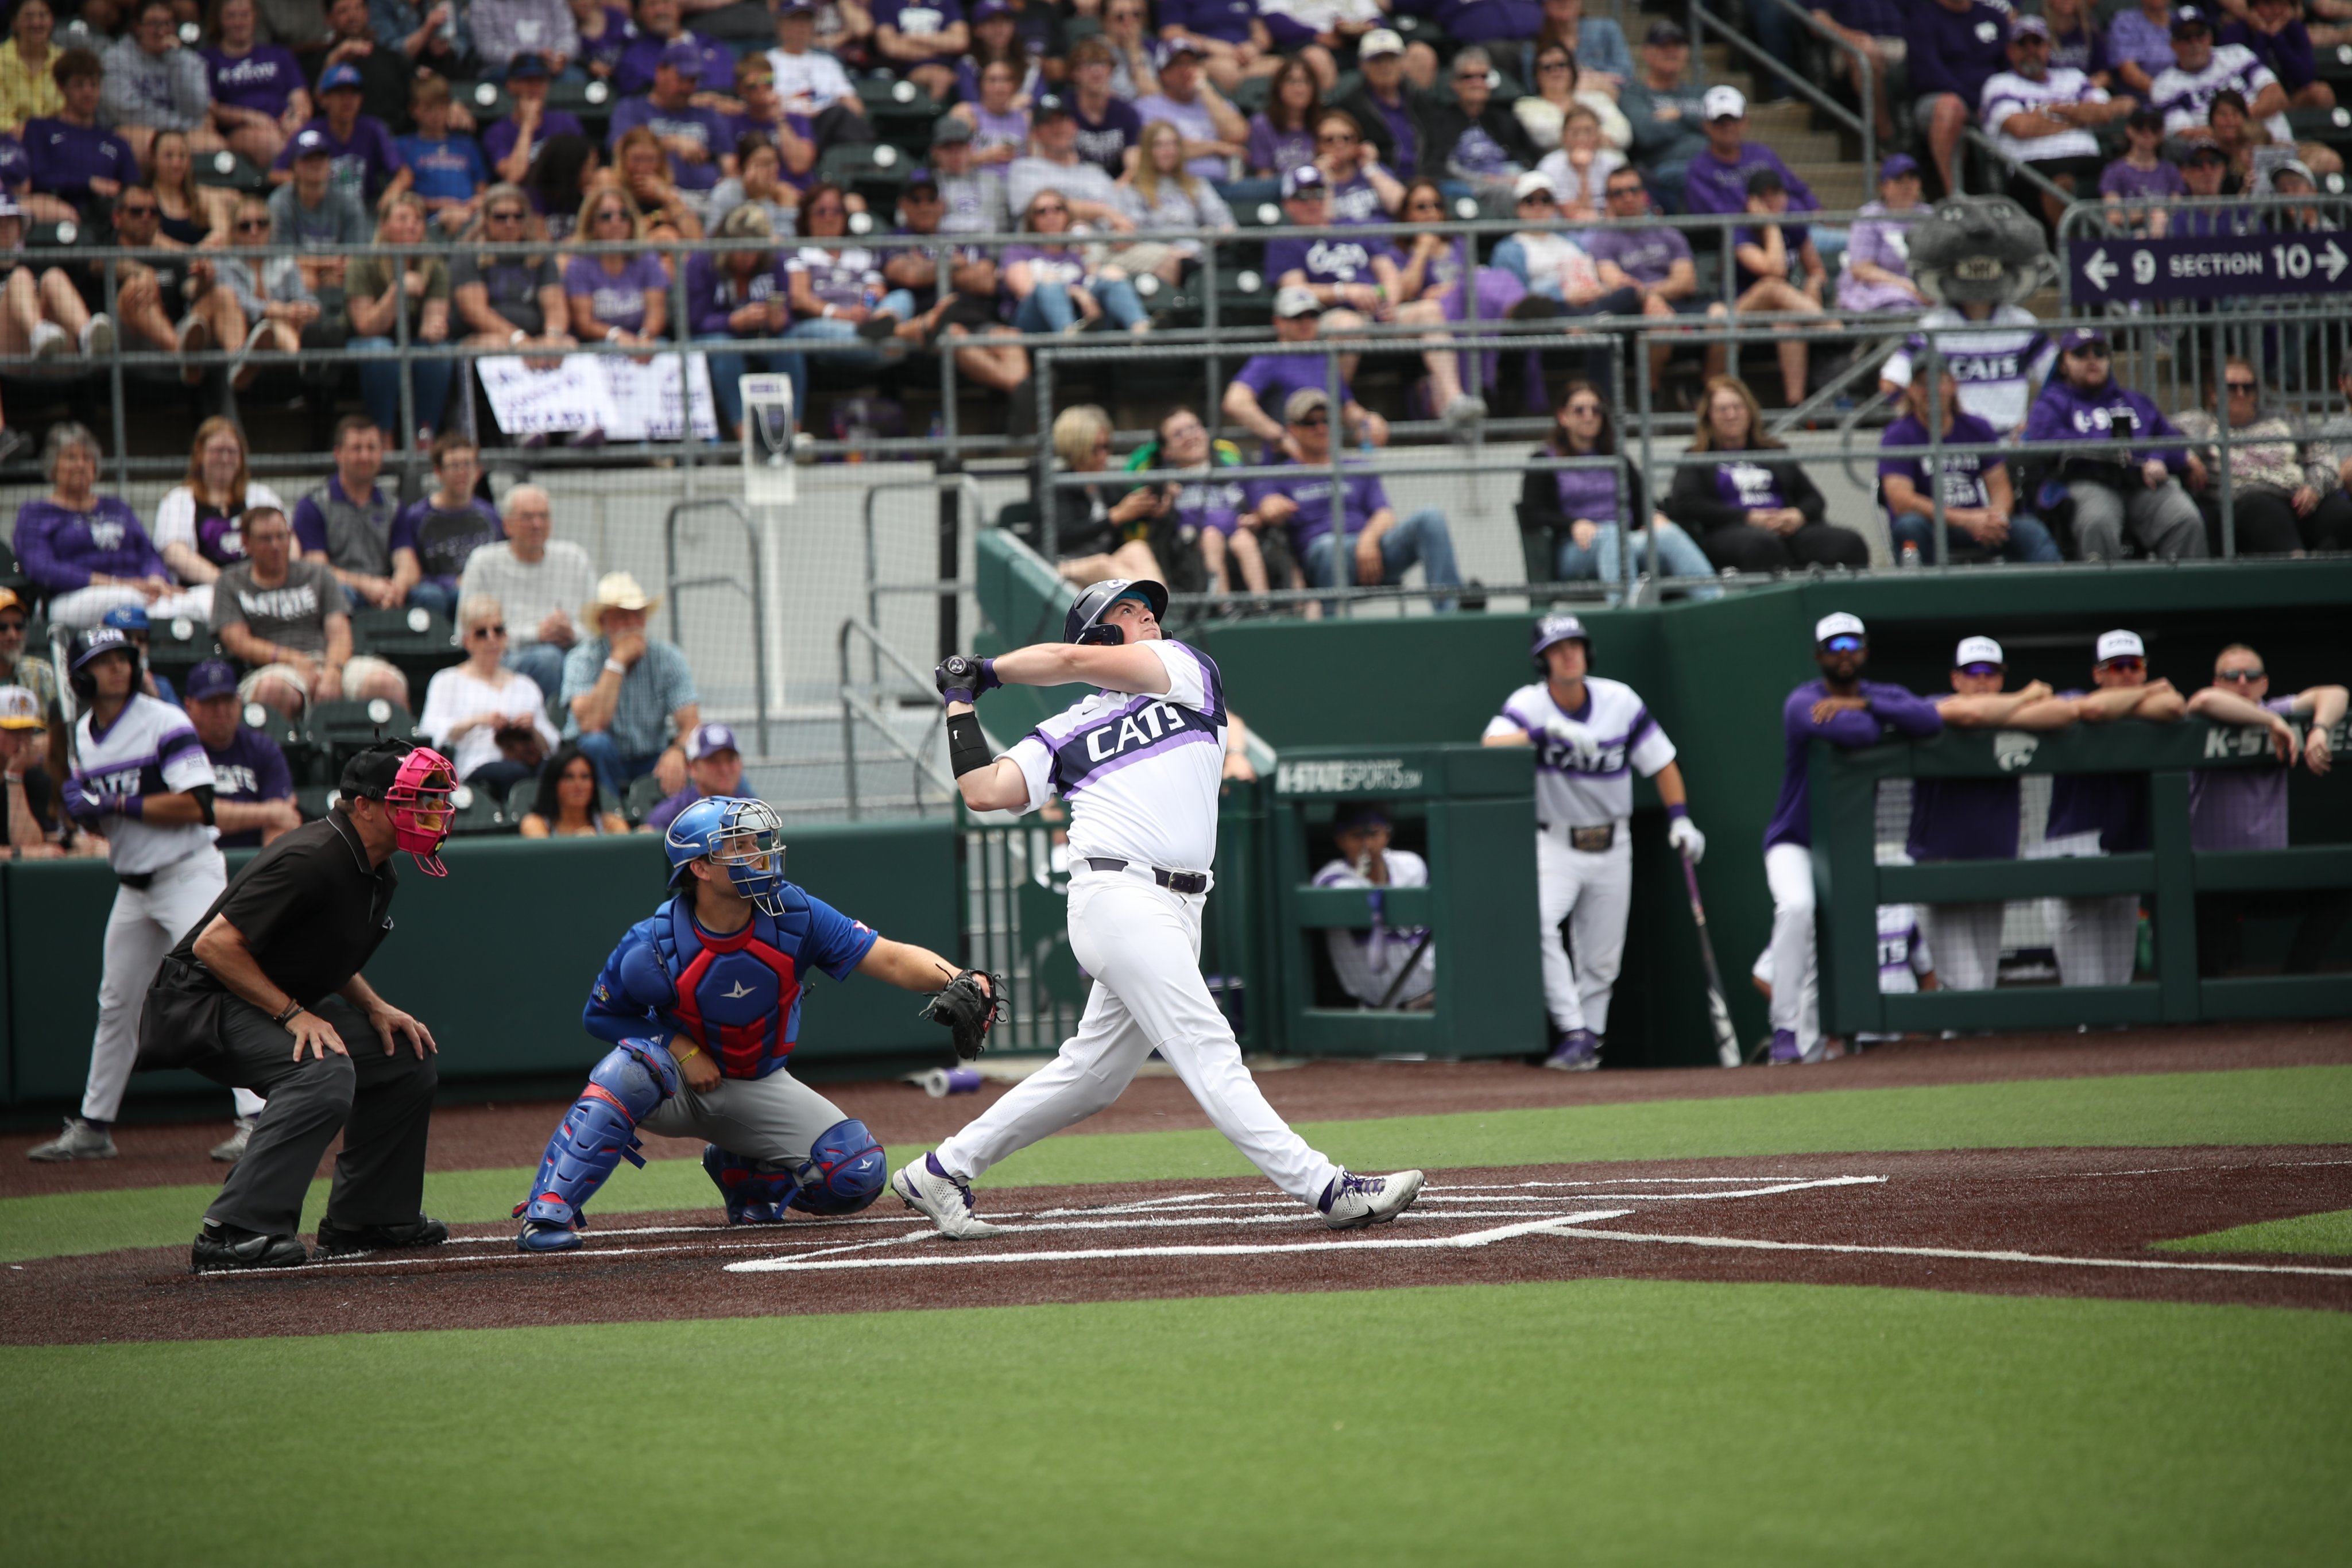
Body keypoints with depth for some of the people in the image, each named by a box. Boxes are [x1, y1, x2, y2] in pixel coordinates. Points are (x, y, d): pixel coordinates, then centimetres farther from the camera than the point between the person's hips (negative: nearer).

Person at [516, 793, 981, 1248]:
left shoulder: (795, 917, -19)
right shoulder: (654, 945, -23)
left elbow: (892, 960, -24)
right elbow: (601, 1015, -7)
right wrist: (681, 1048, -21)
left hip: (759, 1088, 3)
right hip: (680, 1083, -3)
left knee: (859, 1174, -15)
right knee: (635, 1064, -38)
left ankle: (738, 1174, 13)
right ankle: (548, 1211, -37)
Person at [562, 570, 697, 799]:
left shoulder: (669, 659, -4)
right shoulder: (584, 658, -11)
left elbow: (691, 724, -13)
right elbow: (590, 724, -27)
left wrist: (678, 751, -37)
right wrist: (618, 661, -25)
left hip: (649, 762, 2)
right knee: (597, 743, -35)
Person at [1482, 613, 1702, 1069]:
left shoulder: (1620, 702, -4)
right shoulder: (1528, 705, -11)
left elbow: (1661, 762, 5)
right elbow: (1491, 748, -31)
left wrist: (1680, 818, -8)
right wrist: (1547, 732, -44)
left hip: (1612, 846, 3)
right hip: (1554, 843, -3)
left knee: (1601, 960, 6)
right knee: (1536, 924, -28)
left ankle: (1588, 1038, 24)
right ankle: (1573, 1034, -26)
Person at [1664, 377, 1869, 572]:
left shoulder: (1775, 453, 30)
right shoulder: (1697, 460, 19)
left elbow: (1814, 499, 24)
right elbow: (1686, 505, 1)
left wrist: (1799, 514, -3)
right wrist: (1748, 518, -10)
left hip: (1788, 528, 4)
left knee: (1849, 542, -27)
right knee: (1762, 544, -43)